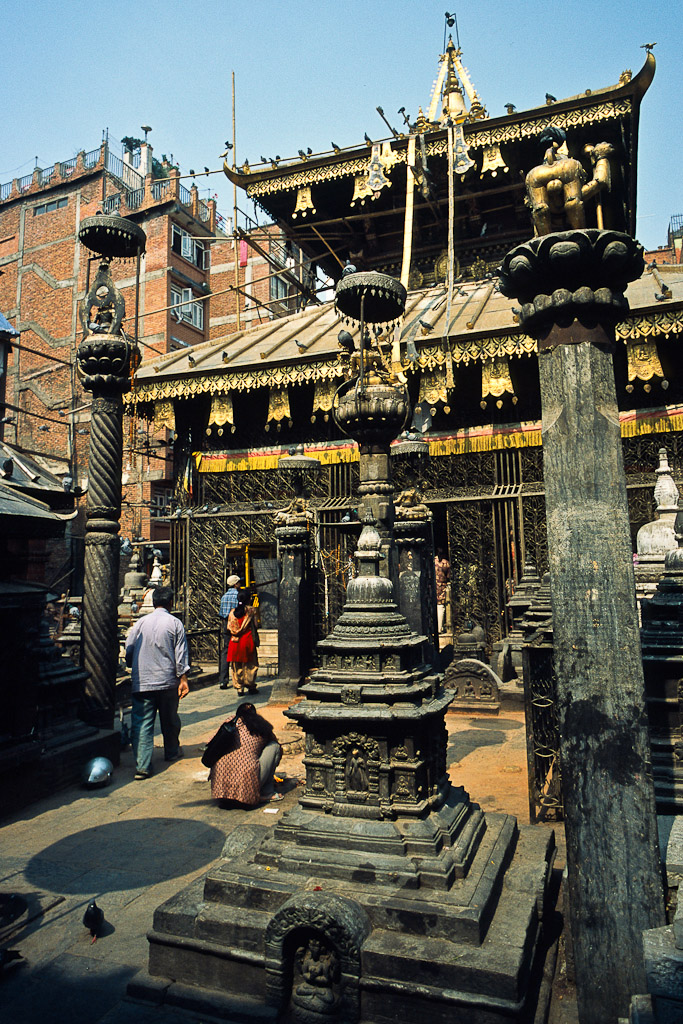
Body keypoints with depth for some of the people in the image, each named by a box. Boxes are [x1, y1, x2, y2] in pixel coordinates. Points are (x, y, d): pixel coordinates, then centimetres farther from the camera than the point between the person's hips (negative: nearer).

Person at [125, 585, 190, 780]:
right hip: (168, 681, 0)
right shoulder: (175, 623, -3)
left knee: (142, 723, -1)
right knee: (170, 720, 18)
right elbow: (180, 654, -5)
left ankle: (142, 765, -9)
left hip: (142, 682, 0)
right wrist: (183, 679, -1)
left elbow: (128, 649, 8)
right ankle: (172, 751, 36)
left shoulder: (141, 622, 3)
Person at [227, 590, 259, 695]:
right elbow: (254, 627, -4)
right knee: (250, 665, 8)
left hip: (235, 642, 3)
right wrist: (256, 640, 6)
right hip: (247, 640, -3)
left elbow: (229, 628, 5)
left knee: (237, 666, 9)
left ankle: (239, 688, 9)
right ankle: (251, 686, 8)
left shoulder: (233, 611, 5)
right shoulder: (251, 610, -4)